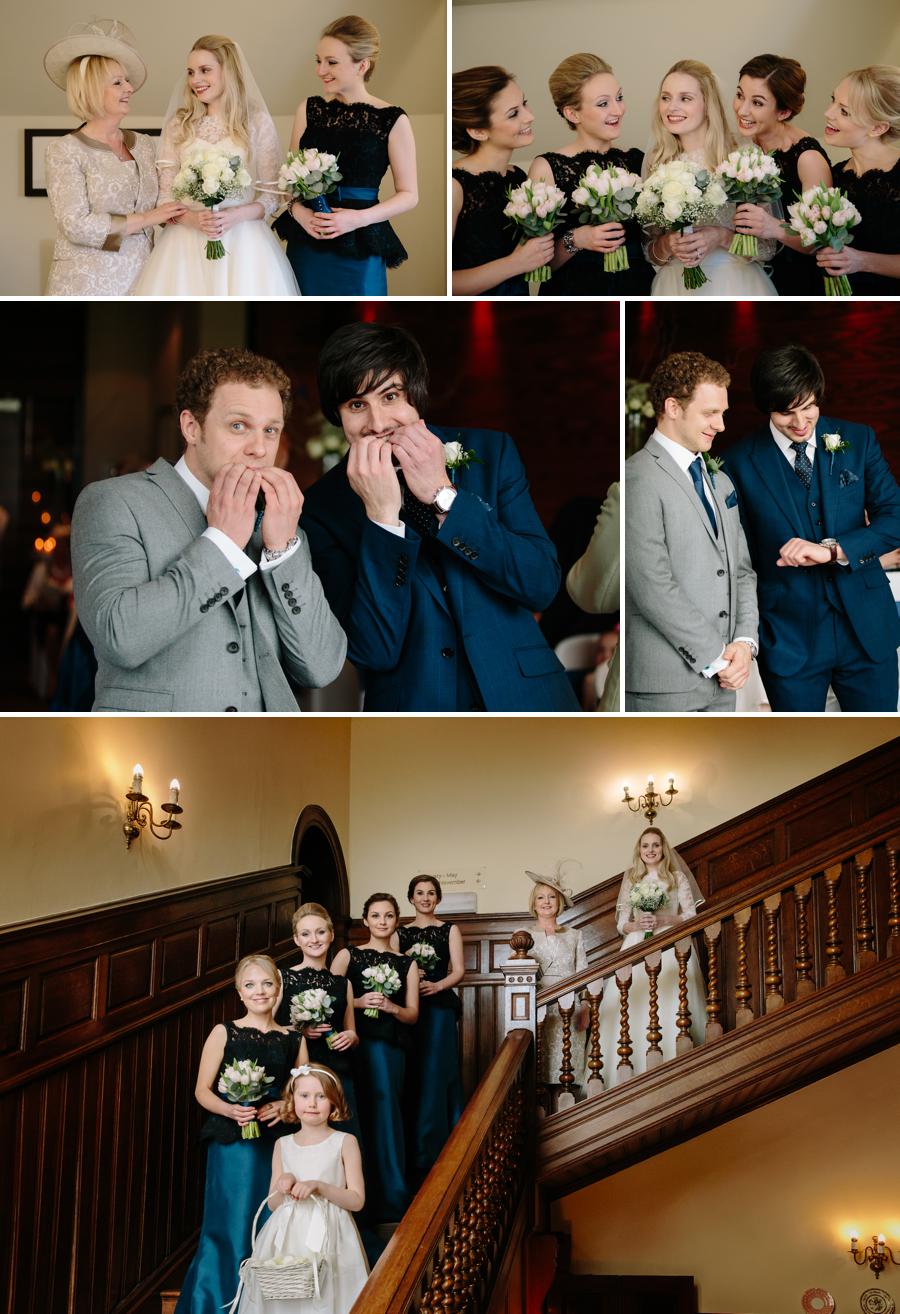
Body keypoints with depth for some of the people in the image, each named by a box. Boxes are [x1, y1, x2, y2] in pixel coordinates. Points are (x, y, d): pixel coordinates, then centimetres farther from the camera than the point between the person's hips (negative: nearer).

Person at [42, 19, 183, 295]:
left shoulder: (145, 145, 9)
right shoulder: (65, 150, -5)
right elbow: (76, 225, -15)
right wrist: (146, 219, -13)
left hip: (140, 281, 4)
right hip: (86, 284, -4)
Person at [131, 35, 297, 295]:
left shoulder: (259, 123, 2)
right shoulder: (178, 125, 8)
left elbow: (271, 195, 2)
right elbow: (164, 196, 6)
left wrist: (236, 215, -15)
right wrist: (190, 218, -14)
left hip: (244, 242, -1)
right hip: (186, 242, 2)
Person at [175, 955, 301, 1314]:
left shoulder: (292, 1040, 8)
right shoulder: (224, 1033, 0)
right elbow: (202, 1090, -1)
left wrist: (284, 1107, -8)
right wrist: (230, 1110, -18)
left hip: (276, 1144, 3)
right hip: (232, 1146, -3)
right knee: (230, 1227, -2)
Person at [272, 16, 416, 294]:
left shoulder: (392, 121, -6)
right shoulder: (309, 109, 6)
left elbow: (409, 195, -2)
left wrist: (359, 218, -15)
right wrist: (297, 210, -8)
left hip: (359, 249, -3)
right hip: (305, 243, 4)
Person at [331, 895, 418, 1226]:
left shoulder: (406, 964, 15)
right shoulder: (348, 955, 9)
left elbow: (412, 1014, 11)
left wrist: (391, 1007, -7)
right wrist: (359, 1002, -15)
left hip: (390, 1046, 1)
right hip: (355, 1044, -1)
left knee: (385, 1111, -3)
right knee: (357, 1114, -5)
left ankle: (390, 1199, 6)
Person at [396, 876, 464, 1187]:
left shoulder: (449, 931, 7)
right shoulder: (401, 933, 13)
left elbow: (458, 971, 0)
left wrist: (435, 986, -17)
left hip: (439, 1009, -2)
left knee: (435, 1077, -4)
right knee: (410, 1079, 1)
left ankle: (435, 1153, 3)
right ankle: (412, 1153, 7)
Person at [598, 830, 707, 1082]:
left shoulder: (677, 877, 8)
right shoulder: (631, 880, 14)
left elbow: (691, 916, 4)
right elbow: (621, 924, 13)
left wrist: (663, 921, -10)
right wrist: (638, 925, -8)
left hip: (671, 949, -2)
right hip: (637, 948, 2)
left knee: (670, 1011, -10)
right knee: (633, 1011, -9)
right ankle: (634, 1078, -7)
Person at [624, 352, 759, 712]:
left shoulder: (720, 482, 17)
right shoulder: (638, 478, -11)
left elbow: (742, 571, 17)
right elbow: (652, 587, -17)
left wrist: (744, 642, 0)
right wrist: (714, 658, -12)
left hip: (721, 681, 8)